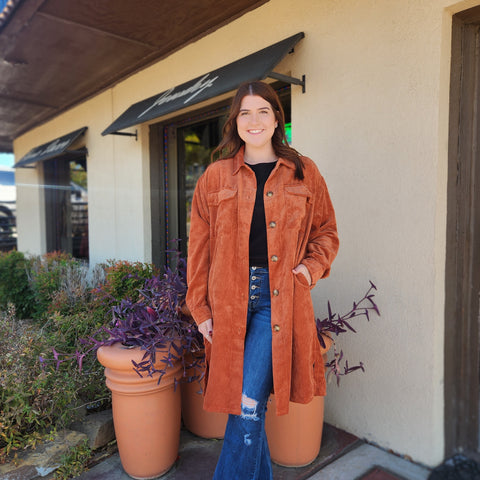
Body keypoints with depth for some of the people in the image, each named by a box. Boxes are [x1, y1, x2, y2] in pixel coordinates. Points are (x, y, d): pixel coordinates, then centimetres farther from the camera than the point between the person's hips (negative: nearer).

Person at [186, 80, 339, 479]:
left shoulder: (304, 173, 6)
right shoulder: (216, 176, 6)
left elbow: (326, 232, 14)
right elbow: (199, 246, 6)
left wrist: (311, 267, -5)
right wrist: (200, 308, 2)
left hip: (278, 299, -1)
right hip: (229, 299, 2)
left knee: (249, 404, -6)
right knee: (248, 407, 12)